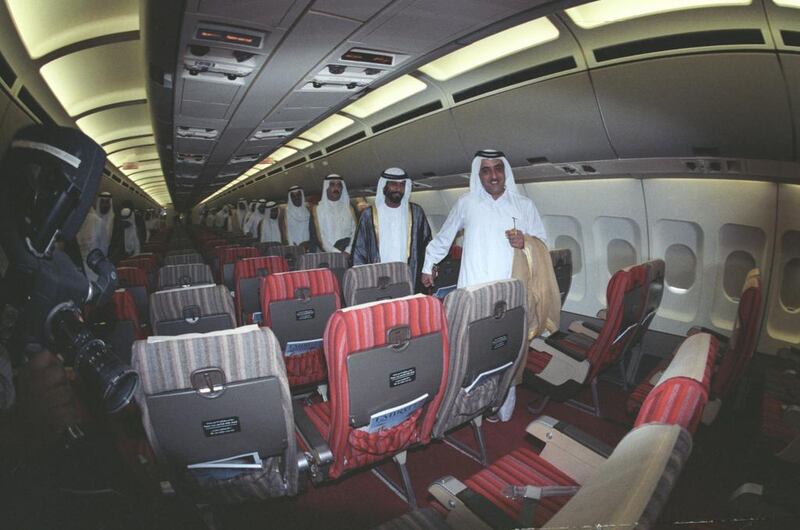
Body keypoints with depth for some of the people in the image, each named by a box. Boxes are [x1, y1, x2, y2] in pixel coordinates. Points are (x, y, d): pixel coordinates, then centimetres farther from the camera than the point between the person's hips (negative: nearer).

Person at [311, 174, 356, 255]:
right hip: (328, 256, -1)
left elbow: (355, 232, 5)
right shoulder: (318, 210, 7)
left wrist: (348, 251, -11)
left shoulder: (349, 209, 14)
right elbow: (316, 236, -1)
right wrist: (336, 253, -12)